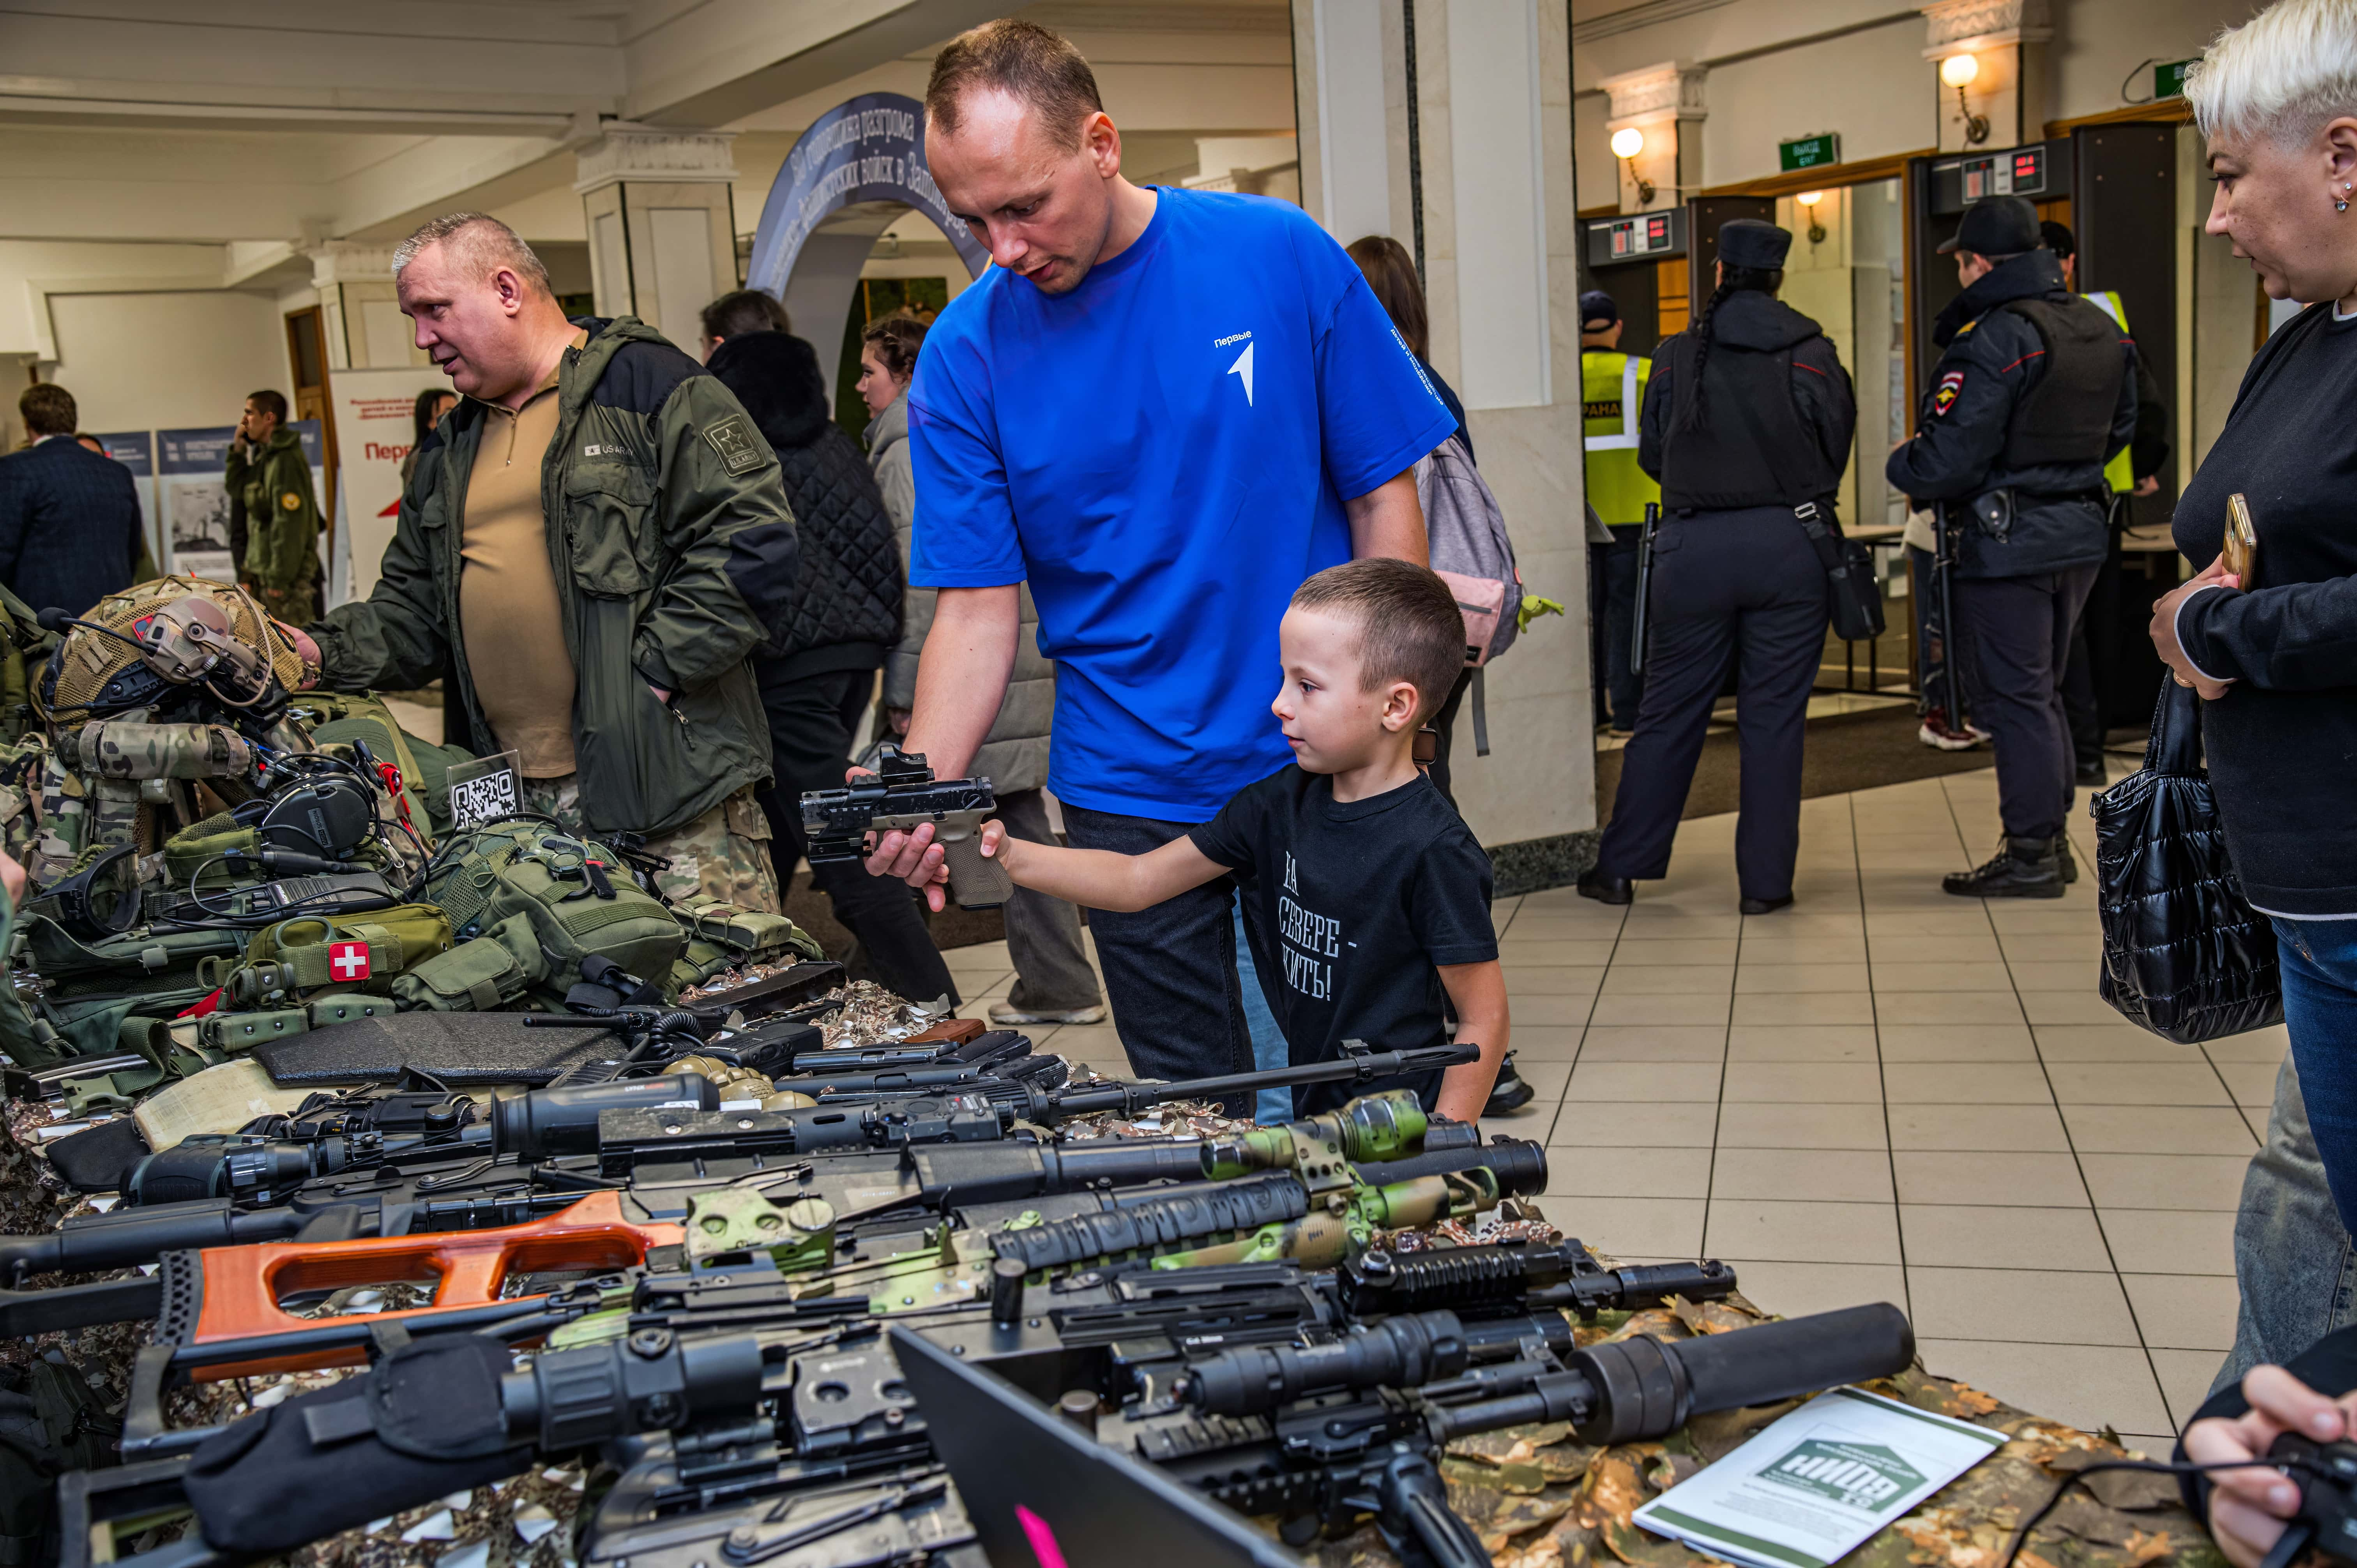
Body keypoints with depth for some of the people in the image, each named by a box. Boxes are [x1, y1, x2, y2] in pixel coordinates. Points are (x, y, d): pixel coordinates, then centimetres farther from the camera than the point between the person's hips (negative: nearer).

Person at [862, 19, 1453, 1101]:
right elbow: (978, 611, -4)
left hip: (1322, 766, 0)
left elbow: (1383, 497, -2)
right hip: (1130, 797, 1)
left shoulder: (1280, 255, -7)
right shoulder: (964, 353, -5)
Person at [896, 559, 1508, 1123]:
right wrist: (1008, 856, -6)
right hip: (1302, 1114, 6)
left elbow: (1485, 1020, -13)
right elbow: (1137, 880, 7)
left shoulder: (1434, 850, -17)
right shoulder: (1281, 803, 4)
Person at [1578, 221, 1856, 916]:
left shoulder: (1677, 355, 2)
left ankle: (1621, 865, 13)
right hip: (1788, 546, 0)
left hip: (1694, 546, 1)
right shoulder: (1813, 356, 0)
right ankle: (1766, 879, 9)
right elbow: (1837, 451, 8)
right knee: (1774, 716, 5)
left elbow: (1652, 455, 10)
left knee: (1668, 710, 8)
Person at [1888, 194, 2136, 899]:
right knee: (2042, 690, 18)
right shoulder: (2101, 330, 9)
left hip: (2007, 543, -8)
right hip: (2080, 531, 8)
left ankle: (2031, 856, 4)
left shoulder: (1993, 340, -18)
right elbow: (2117, 430, 21)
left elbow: (1947, 462, -22)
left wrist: (1902, 465, -1)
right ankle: (2053, 837, 25)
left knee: (2014, 698, -1)